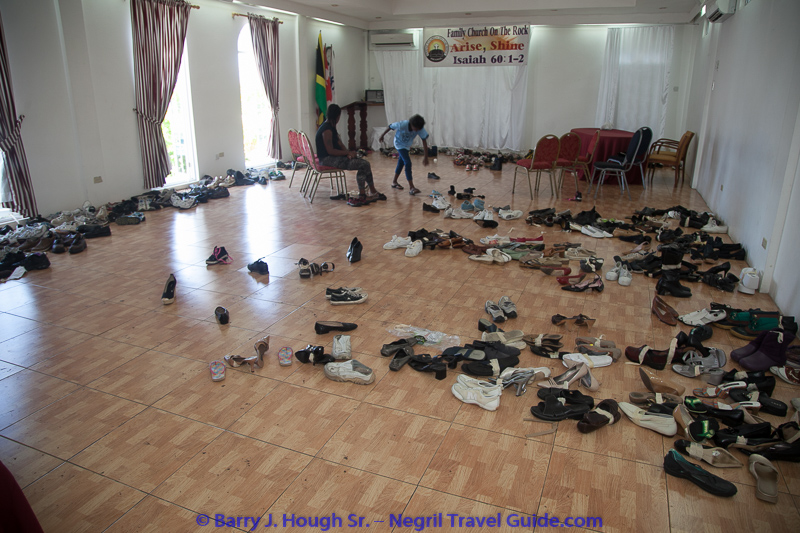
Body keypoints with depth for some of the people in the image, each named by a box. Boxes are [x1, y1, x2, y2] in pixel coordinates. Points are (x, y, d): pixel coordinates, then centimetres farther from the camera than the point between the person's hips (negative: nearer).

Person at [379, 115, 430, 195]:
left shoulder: (420, 128, -27)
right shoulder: (402, 124, -35)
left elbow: (424, 141, -24)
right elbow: (390, 126, -18)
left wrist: (426, 157, -27)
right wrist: (382, 135, -2)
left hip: (407, 145, 5)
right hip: (399, 144, -5)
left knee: (401, 163, 15)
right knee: (408, 163, -18)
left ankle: (394, 182, 35)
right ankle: (411, 188, -21)